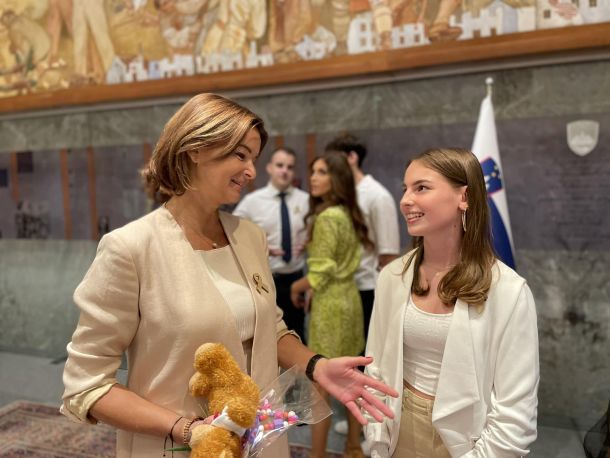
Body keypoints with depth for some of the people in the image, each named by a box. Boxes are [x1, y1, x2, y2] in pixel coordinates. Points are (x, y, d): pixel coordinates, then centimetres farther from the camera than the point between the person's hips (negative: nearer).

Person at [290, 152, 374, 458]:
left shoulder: (326, 217, -19)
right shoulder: (348, 214, 8)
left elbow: (319, 275, -20)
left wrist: (295, 287, 0)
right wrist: (302, 283, 11)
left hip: (330, 304, -9)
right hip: (349, 298, 9)